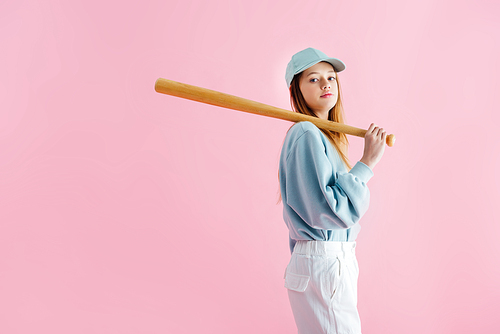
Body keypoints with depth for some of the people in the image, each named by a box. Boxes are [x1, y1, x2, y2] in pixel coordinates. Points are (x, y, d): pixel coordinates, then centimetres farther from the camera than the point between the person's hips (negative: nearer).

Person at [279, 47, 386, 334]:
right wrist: (367, 163, -18)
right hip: (323, 265, -10)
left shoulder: (323, 135, 15)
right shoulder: (306, 135, -16)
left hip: (336, 259, 10)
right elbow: (332, 211, -23)